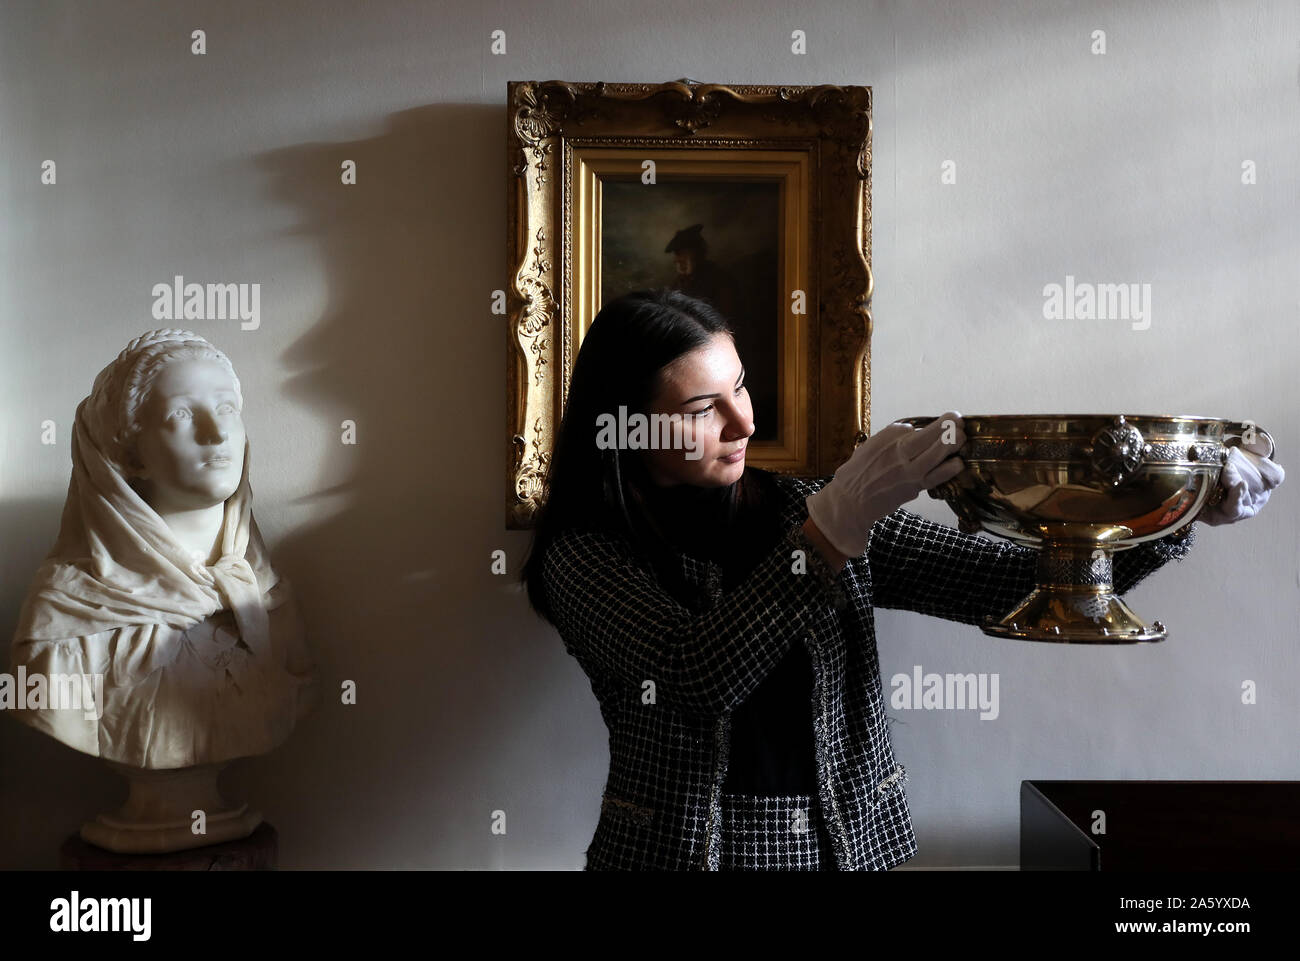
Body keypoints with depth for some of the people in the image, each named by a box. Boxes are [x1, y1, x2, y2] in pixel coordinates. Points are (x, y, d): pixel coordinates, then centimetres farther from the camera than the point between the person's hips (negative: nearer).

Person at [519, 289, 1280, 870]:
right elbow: (694, 676, -20)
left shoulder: (809, 511, 4)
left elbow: (1016, 584, 1)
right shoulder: (586, 555, -4)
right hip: (682, 849, -1)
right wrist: (838, 523, -25)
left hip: (852, 845, 2)